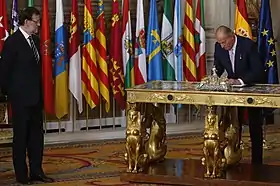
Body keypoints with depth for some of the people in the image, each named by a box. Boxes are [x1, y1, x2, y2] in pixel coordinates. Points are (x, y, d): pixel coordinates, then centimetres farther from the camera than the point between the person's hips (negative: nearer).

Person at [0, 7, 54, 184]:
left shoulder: (36, 40, 10)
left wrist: (40, 91, 9)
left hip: (36, 96, 7)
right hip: (21, 97, -7)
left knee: (37, 135, 10)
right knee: (21, 136, 2)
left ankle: (36, 171, 18)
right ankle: (21, 174, 11)